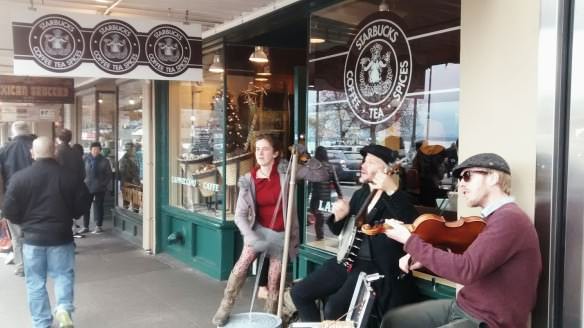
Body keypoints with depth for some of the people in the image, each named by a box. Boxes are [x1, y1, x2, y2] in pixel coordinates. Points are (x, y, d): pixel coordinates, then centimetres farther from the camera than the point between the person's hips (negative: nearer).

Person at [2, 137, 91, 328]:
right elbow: (83, 204, 0)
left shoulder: (20, 177, -9)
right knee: (63, 274, 13)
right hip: (61, 235, 0)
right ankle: (64, 308, -8)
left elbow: (9, 210, -6)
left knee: (35, 282, 10)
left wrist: (26, 222, 13)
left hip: (33, 237, 0)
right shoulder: (69, 176, -6)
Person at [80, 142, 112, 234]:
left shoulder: (104, 161, 0)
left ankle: (98, 226, 11)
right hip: (87, 187, 2)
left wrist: (104, 184, -7)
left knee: (98, 206, 3)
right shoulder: (85, 160, 2)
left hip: (99, 188, -2)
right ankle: (85, 226, 15)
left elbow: (109, 175, 2)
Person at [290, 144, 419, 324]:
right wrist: (339, 216, -1)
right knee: (299, 293, 3)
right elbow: (342, 230, 21)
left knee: (334, 308, -27)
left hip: (376, 267, -8)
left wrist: (392, 191, -38)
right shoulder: (360, 194, 14)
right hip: (348, 260, 8)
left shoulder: (394, 198, -9)